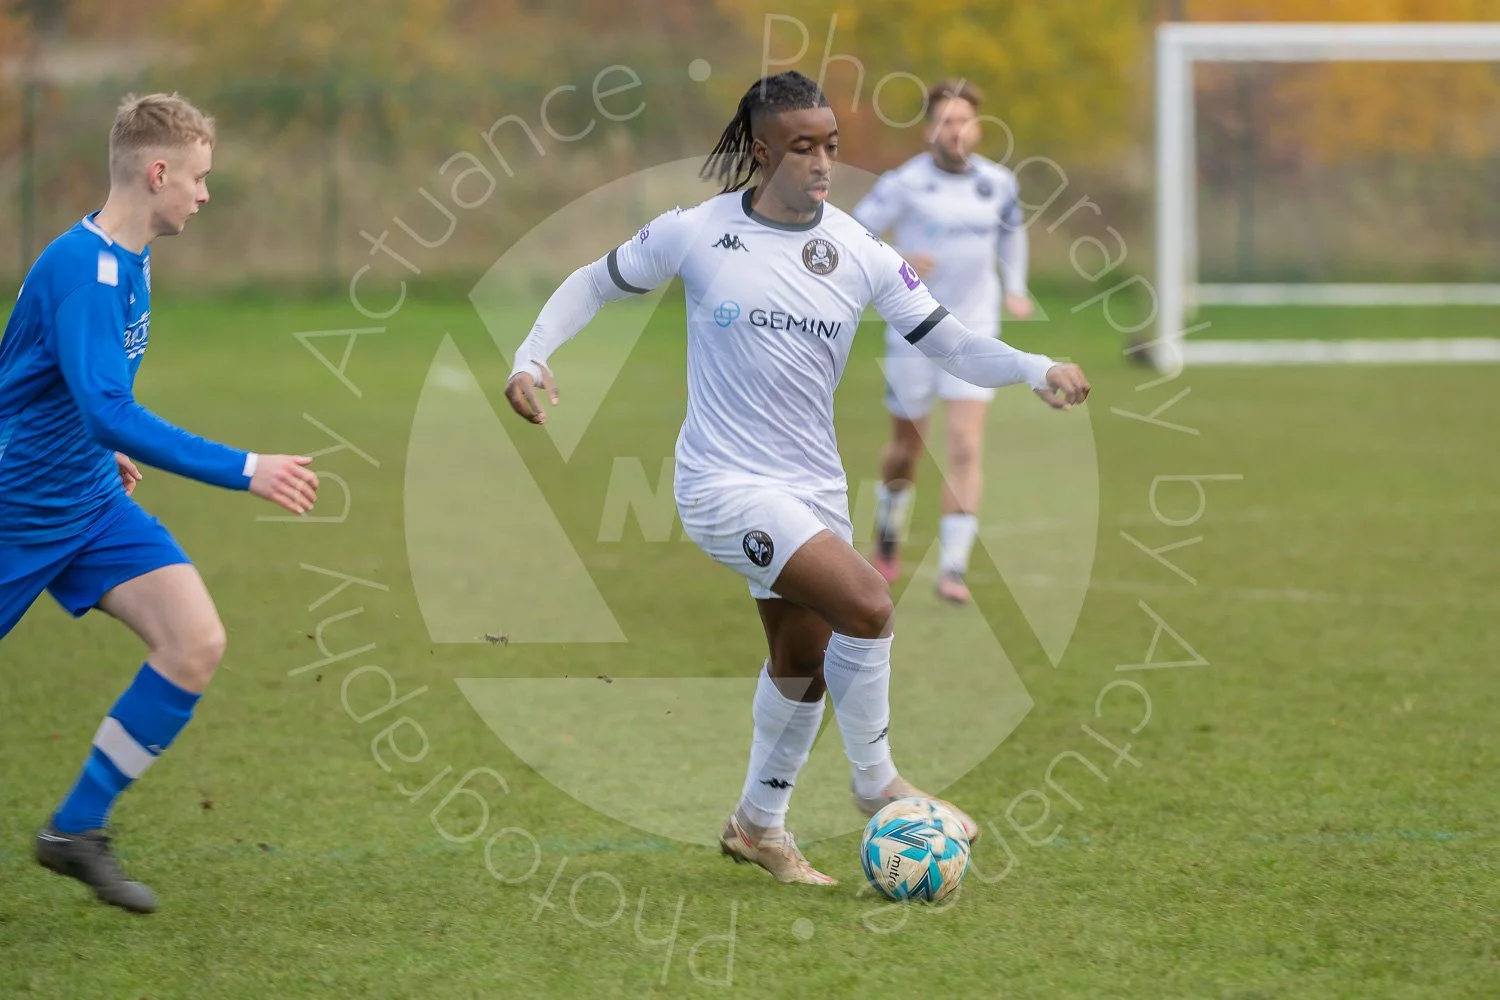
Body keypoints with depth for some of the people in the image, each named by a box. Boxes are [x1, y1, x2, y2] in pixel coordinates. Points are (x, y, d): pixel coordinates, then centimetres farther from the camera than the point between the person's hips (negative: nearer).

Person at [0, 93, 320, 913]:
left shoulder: (127, 260, 5)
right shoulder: (81, 268, -24)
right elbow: (110, 410, -34)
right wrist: (244, 472, -34)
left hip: (92, 502, 8)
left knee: (195, 644, -7)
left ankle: (76, 830, 2)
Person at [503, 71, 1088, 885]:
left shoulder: (859, 254, -1)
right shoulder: (698, 233, -9)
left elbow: (948, 343, -2)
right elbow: (594, 284, 4)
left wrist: (1035, 370, -19)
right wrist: (531, 356, -10)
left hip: (813, 487, 6)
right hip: (724, 482, -6)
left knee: (803, 665, 17)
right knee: (866, 604, -22)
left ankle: (759, 824, 38)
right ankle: (876, 784, -2)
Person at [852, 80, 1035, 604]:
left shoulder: (998, 182, 1)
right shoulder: (904, 183, -12)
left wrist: (1015, 287, 12)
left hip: (974, 334, 2)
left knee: (966, 448, -12)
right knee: (907, 447, 12)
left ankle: (952, 569, -11)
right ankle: (887, 540, 40)